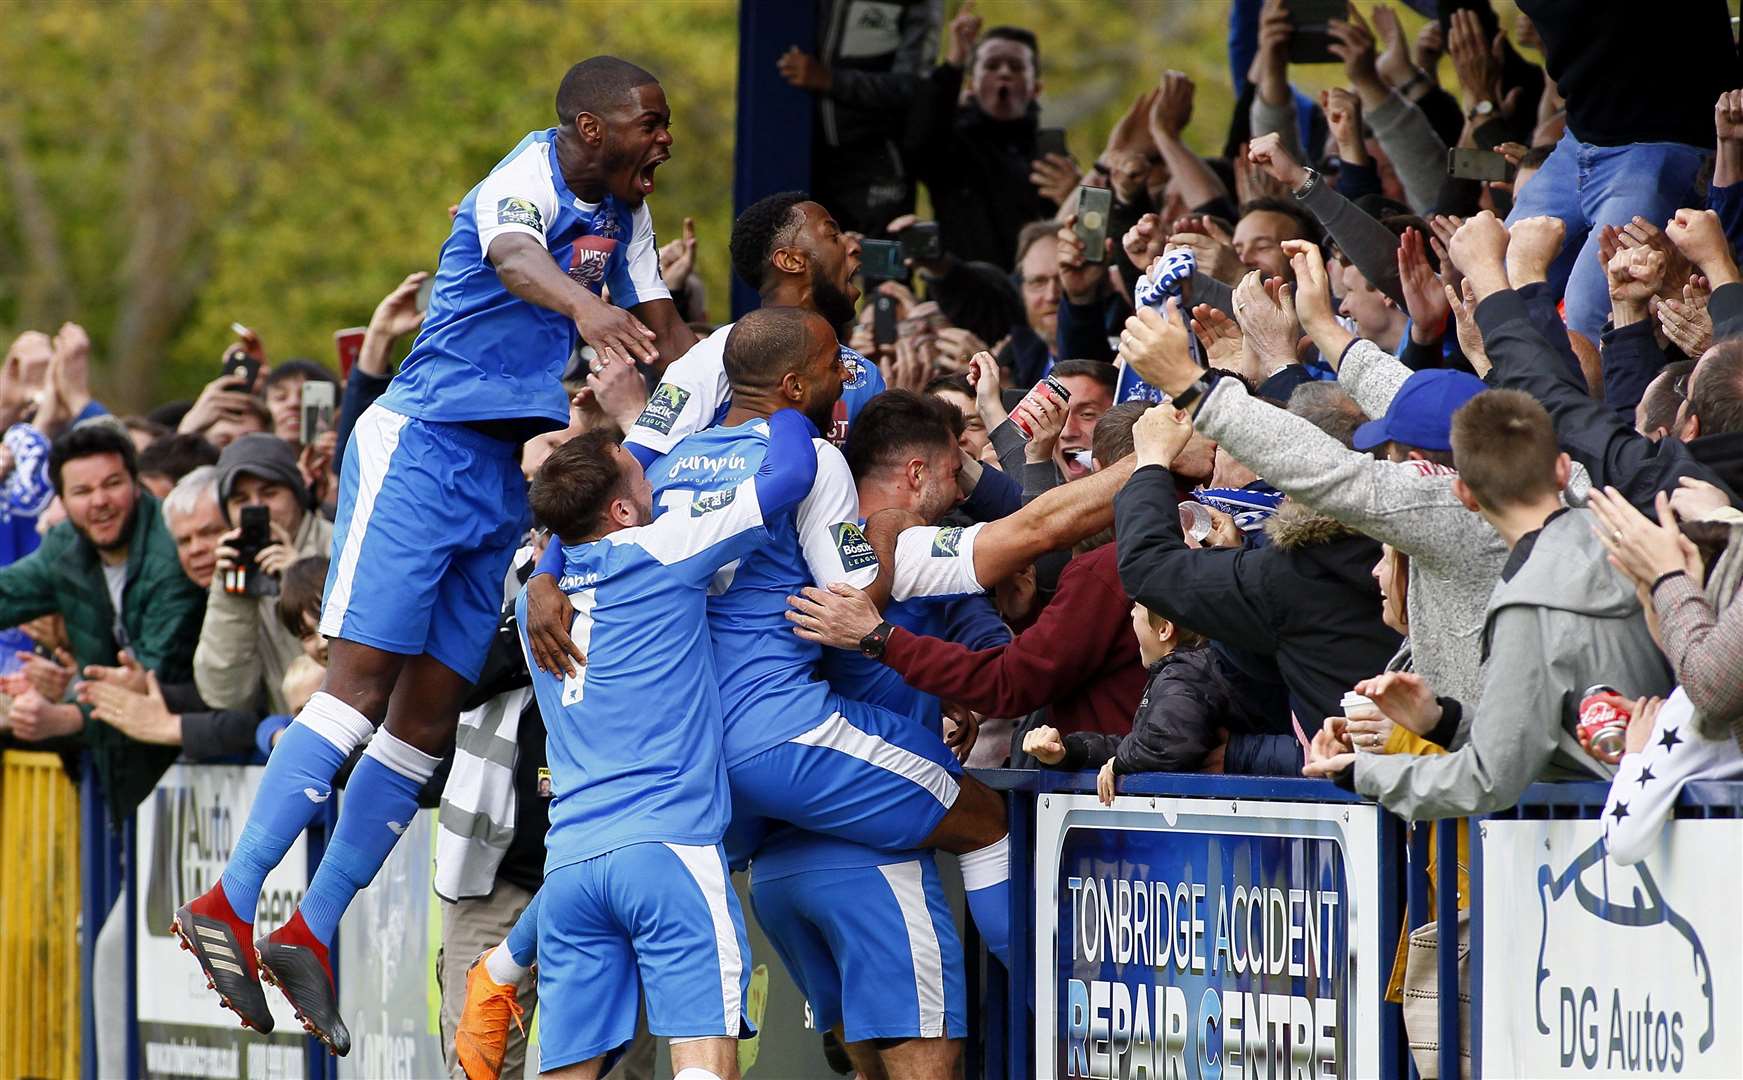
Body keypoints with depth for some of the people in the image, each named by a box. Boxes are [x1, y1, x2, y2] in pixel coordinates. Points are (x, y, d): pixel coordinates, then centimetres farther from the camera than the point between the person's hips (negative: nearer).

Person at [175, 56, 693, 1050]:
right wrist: (582, 305, -61)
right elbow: (516, 261, -39)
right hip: (421, 447, -9)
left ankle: (311, 935, 8)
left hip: (504, 474, 9)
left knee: (429, 715, 4)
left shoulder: (623, 211, 12)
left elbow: (666, 336, 23)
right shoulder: (528, 182, -15)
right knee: (364, 680, -17)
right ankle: (230, 905, -17)